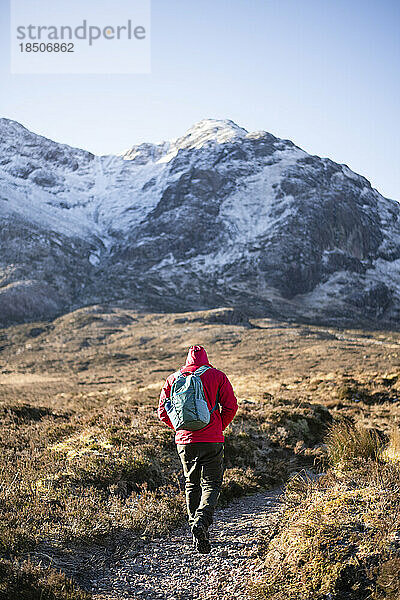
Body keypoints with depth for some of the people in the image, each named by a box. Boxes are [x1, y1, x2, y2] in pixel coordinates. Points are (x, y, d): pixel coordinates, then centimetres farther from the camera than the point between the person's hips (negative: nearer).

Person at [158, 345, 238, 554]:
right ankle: (201, 521, -21)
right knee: (211, 484, 2)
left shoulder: (173, 379, 7)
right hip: (212, 440, -2)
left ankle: (195, 525, 16)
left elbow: (163, 413, 7)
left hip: (184, 440, 2)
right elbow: (230, 407, -4)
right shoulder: (217, 376, 1)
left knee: (191, 484, 16)